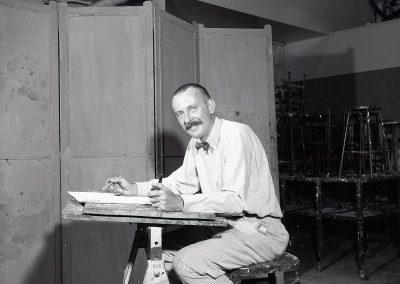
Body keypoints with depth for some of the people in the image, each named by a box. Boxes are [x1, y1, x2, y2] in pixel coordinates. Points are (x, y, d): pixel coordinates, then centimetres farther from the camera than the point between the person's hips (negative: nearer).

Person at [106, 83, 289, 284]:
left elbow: (236, 200, -28)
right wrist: (135, 188, 4)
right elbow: (181, 182, 17)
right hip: (222, 226, 8)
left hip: (260, 232, -8)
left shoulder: (237, 135, -20)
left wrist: (181, 203, -38)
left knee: (187, 262, -23)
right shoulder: (196, 143, 8)